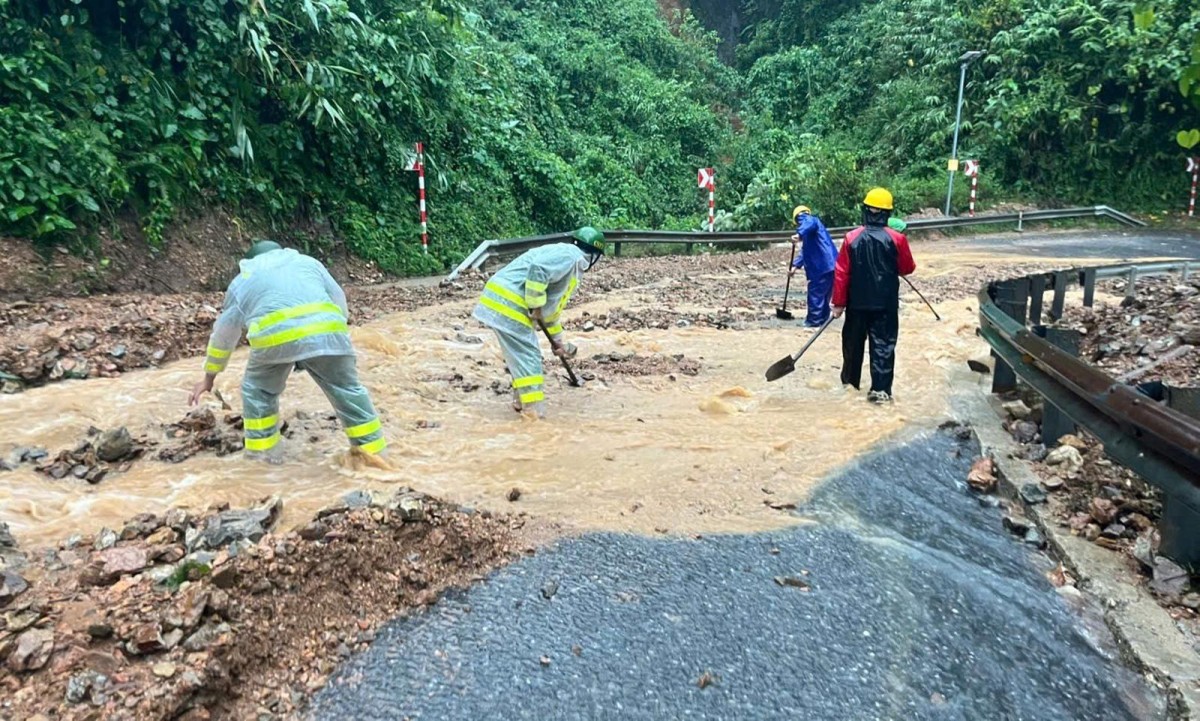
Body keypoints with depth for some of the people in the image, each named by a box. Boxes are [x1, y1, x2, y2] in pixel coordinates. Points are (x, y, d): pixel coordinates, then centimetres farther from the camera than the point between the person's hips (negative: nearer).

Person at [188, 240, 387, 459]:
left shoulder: (242, 282, 32)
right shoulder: (309, 262, 36)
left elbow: (223, 335, 36)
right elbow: (339, 301, 30)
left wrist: (209, 378, 45)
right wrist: (338, 339, 38)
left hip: (275, 335, -1)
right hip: (326, 330, 1)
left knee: (258, 390, 22)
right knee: (348, 390, 13)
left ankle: (261, 457, 23)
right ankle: (374, 453, 16)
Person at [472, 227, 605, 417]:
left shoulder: (571, 267, 25)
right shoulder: (570, 255, -8)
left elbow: (553, 307, 34)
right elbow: (538, 269, -25)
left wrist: (557, 340, 41)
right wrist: (535, 306, -17)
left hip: (504, 300, 10)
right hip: (507, 302, -10)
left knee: (522, 355, 20)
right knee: (527, 357, -6)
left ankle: (522, 402, 32)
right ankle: (535, 412, -3)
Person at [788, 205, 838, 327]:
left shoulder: (808, 220, 0)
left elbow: (809, 225, -29)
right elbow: (805, 251, 33)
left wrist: (799, 235, -45)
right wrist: (795, 266, 26)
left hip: (823, 266, -10)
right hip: (829, 265, 10)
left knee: (815, 294, -2)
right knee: (824, 294, 18)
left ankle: (814, 321, 3)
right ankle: (822, 318, 27)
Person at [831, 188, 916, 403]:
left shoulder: (852, 238, -6)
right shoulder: (897, 239, -8)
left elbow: (841, 272, -5)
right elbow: (907, 268, 5)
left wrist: (839, 302, 2)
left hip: (857, 302, 1)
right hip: (886, 303, -1)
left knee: (853, 342, 16)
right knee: (883, 345, 3)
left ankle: (850, 381, 30)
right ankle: (880, 389, -2)